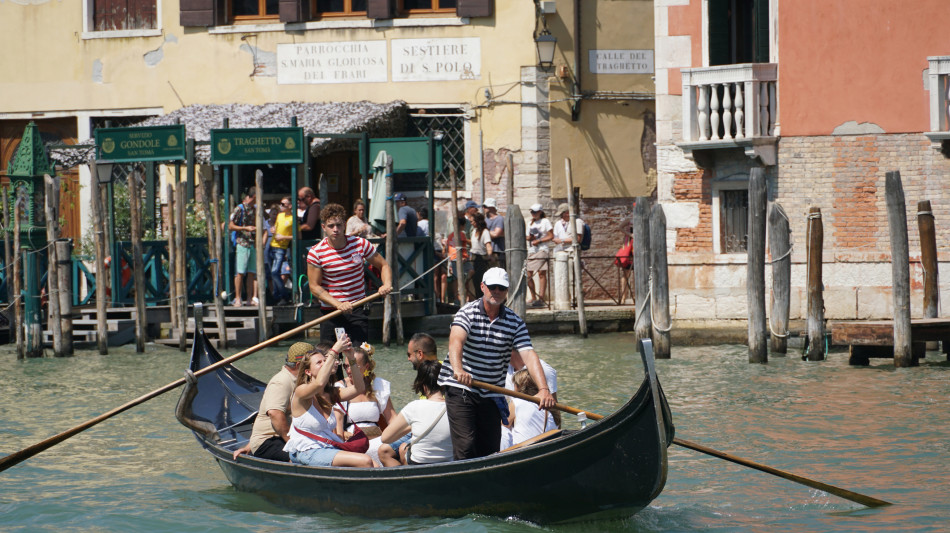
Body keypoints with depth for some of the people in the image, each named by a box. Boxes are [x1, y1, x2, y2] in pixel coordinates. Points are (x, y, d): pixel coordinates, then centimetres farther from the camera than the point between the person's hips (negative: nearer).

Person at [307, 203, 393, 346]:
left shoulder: (360, 244, -2)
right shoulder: (316, 253, -7)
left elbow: (383, 266, 9)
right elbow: (315, 286, -8)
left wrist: (387, 284, -14)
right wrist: (339, 304, -21)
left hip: (358, 311, 0)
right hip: (330, 311, 0)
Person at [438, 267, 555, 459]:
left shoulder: (515, 322, 2)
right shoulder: (468, 313, -9)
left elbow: (528, 355, -9)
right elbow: (456, 340, -28)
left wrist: (543, 389, -24)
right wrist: (458, 369, -50)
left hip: (491, 394, 4)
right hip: (460, 388, -4)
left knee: (490, 450, 4)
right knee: (466, 446, -15)